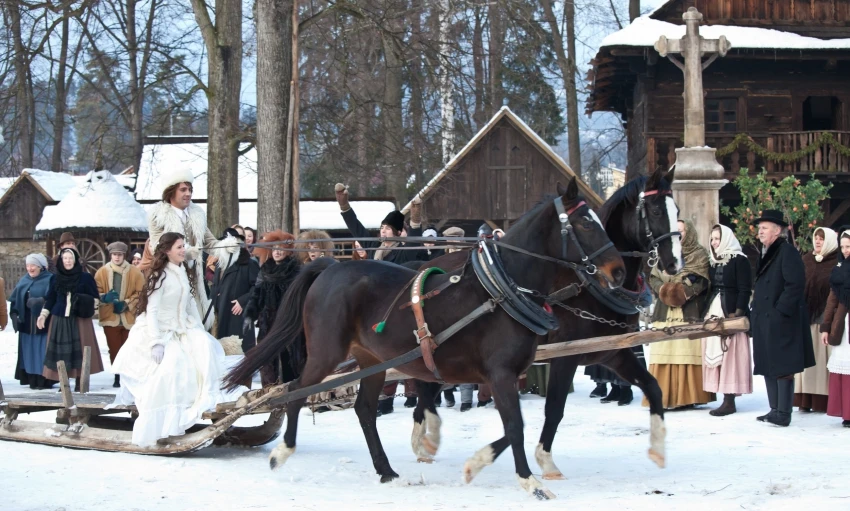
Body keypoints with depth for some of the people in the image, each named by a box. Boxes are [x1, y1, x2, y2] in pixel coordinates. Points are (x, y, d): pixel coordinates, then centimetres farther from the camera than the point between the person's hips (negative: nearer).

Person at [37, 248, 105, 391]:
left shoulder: (85, 278, 2)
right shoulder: (56, 279, 10)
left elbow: (95, 298, 4)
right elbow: (50, 299, 14)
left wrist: (84, 302, -14)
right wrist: (43, 314, 5)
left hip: (80, 320, -2)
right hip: (59, 320, 2)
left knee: (79, 349, -5)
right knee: (61, 351, -1)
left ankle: (79, 382, 1)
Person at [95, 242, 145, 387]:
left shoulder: (135, 272, 1)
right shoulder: (102, 272, 4)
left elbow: (140, 293, 0)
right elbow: (96, 292, 2)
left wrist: (126, 304, -10)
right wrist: (104, 298, -20)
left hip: (129, 317, -1)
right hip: (110, 317, 1)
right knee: (114, 349, 3)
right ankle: (117, 377, 12)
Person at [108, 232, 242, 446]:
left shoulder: (185, 273, 8)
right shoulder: (160, 276, -13)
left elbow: (190, 303, 14)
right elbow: (151, 311, -17)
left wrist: (201, 330, 8)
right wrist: (156, 343, -24)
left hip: (183, 328, 7)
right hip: (162, 331, -7)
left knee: (206, 345, -18)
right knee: (171, 365, -22)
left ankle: (207, 396, -10)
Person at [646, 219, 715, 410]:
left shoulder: (700, 255, 7)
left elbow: (701, 280, -4)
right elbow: (654, 277, 12)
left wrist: (684, 291, -17)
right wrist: (663, 289, -7)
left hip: (690, 312, -4)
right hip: (665, 311, 4)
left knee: (687, 352, -9)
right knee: (664, 353, -3)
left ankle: (687, 396, -8)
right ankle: (665, 396, -2)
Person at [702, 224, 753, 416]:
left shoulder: (740, 260, -5)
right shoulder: (712, 262, 16)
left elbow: (745, 290, -10)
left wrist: (737, 314, -17)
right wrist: (707, 312, 8)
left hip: (732, 315, -7)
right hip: (714, 313, 8)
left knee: (730, 354, -8)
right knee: (715, 354, 3)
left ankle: (730, 401, -8)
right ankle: (725, 399, 5)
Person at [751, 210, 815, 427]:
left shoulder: (787, 252, -10)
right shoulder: (766, 254, 18)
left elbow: (795, 285, -19)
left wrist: (780, 311, -20)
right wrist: (755, 312, 14)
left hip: (781, 322, -10)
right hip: (765, 323, 10)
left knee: (783, 368, -7)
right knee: (768, 368, 11)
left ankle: (783, 415, -6)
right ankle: (775, 410, 17)